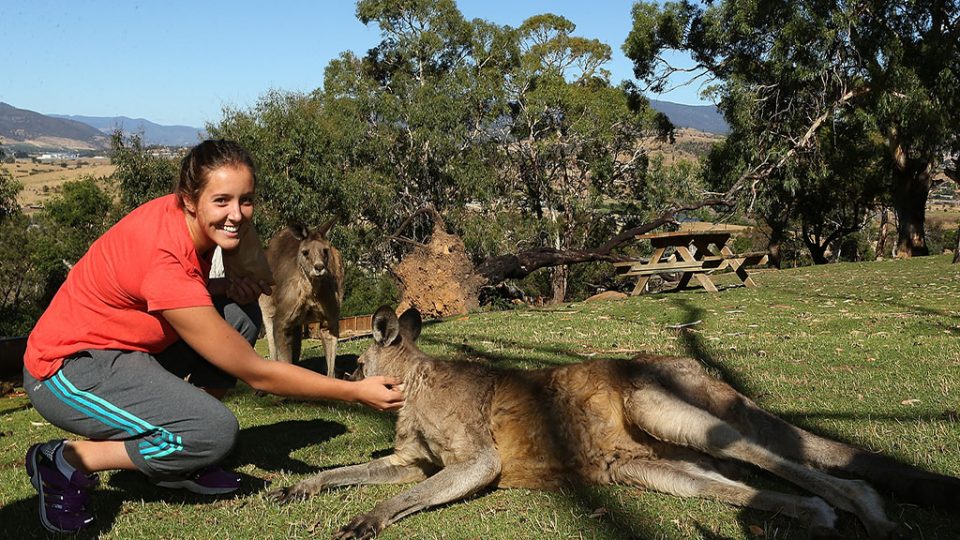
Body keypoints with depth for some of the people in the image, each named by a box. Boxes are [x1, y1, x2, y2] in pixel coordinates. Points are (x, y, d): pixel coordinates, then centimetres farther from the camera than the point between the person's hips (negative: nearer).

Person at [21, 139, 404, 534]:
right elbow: (255, 373, -25)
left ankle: (177, 465, 3)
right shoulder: (166, 264, -32)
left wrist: (227, 288, -12)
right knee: (216, 431, -26)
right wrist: (356, 392, -22)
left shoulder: (180, 215, -9)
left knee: (241, 314, -6)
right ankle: (65, 461, -6)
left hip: (118, 348, 9)